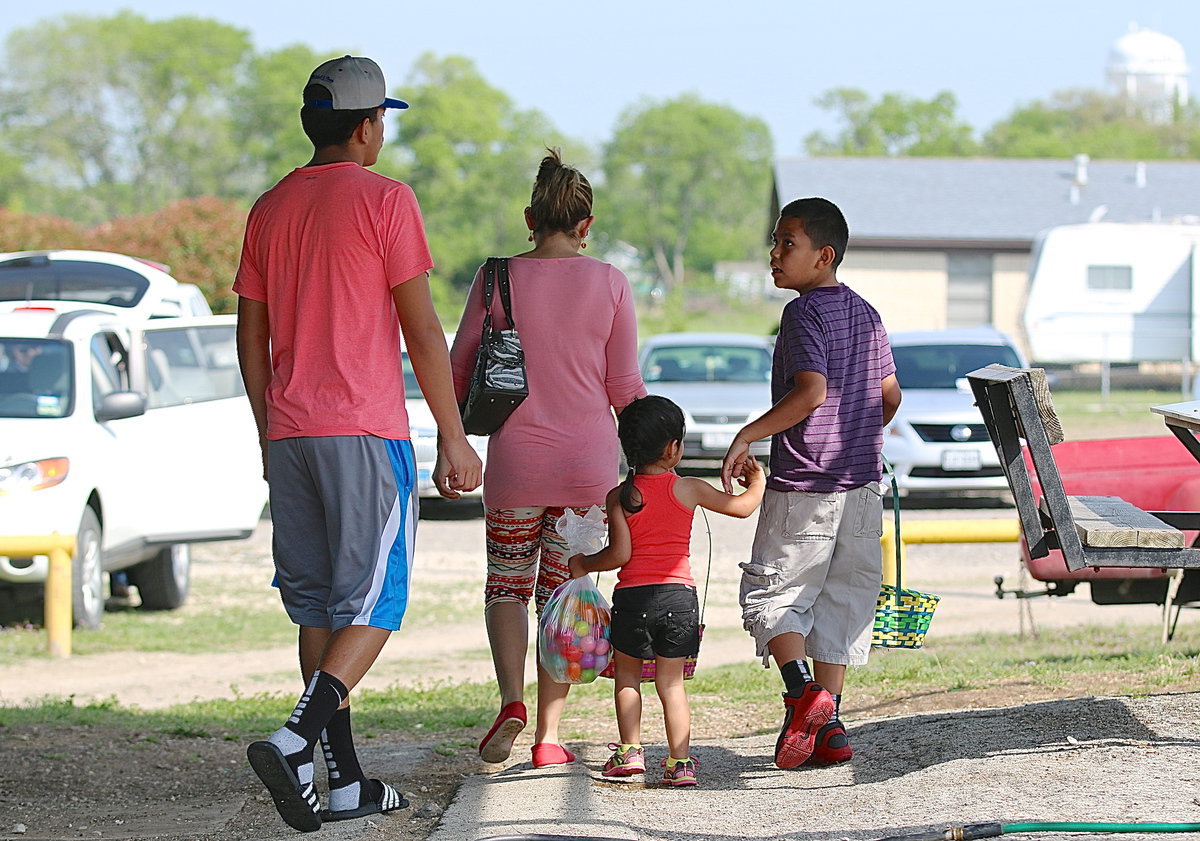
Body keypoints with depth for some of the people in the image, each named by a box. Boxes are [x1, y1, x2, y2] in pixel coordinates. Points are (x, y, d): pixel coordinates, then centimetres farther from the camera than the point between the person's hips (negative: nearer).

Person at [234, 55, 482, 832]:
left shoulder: (270, 210, 12)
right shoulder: (384, 199, -6)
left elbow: (251, 338, 15)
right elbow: (422, 329, -8)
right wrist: (454, 438, -4)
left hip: (289, 436, 6)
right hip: (366, 431, -6)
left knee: (319, 605, 10)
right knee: (374, 602, -4)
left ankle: (347, 779, 9)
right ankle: (296, 741, -24)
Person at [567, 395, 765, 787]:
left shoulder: (619, 497, -2)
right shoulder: (688, 490, 0)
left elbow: (620, 554, -8)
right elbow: (743, 506, 10)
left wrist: (584, 564, 10)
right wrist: (757, 480, 31)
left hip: (632, 596, -1)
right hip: (679, 595, 1)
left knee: (626, 673, 18)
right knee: (671, 681, 6)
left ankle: (630, 751, 13)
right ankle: (681, 761, 0)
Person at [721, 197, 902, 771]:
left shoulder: (804, 313, -12)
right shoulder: (865, 314, 12)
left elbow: (811, 391, -25)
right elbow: (890, 394, 18)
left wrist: (748, 435, -23)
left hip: (803, 484, -7)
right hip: (861, 485, 8)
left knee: (769, 594, 2)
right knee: (840, 601, 11)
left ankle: (802, 690, -19)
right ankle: (829, 727, 10)